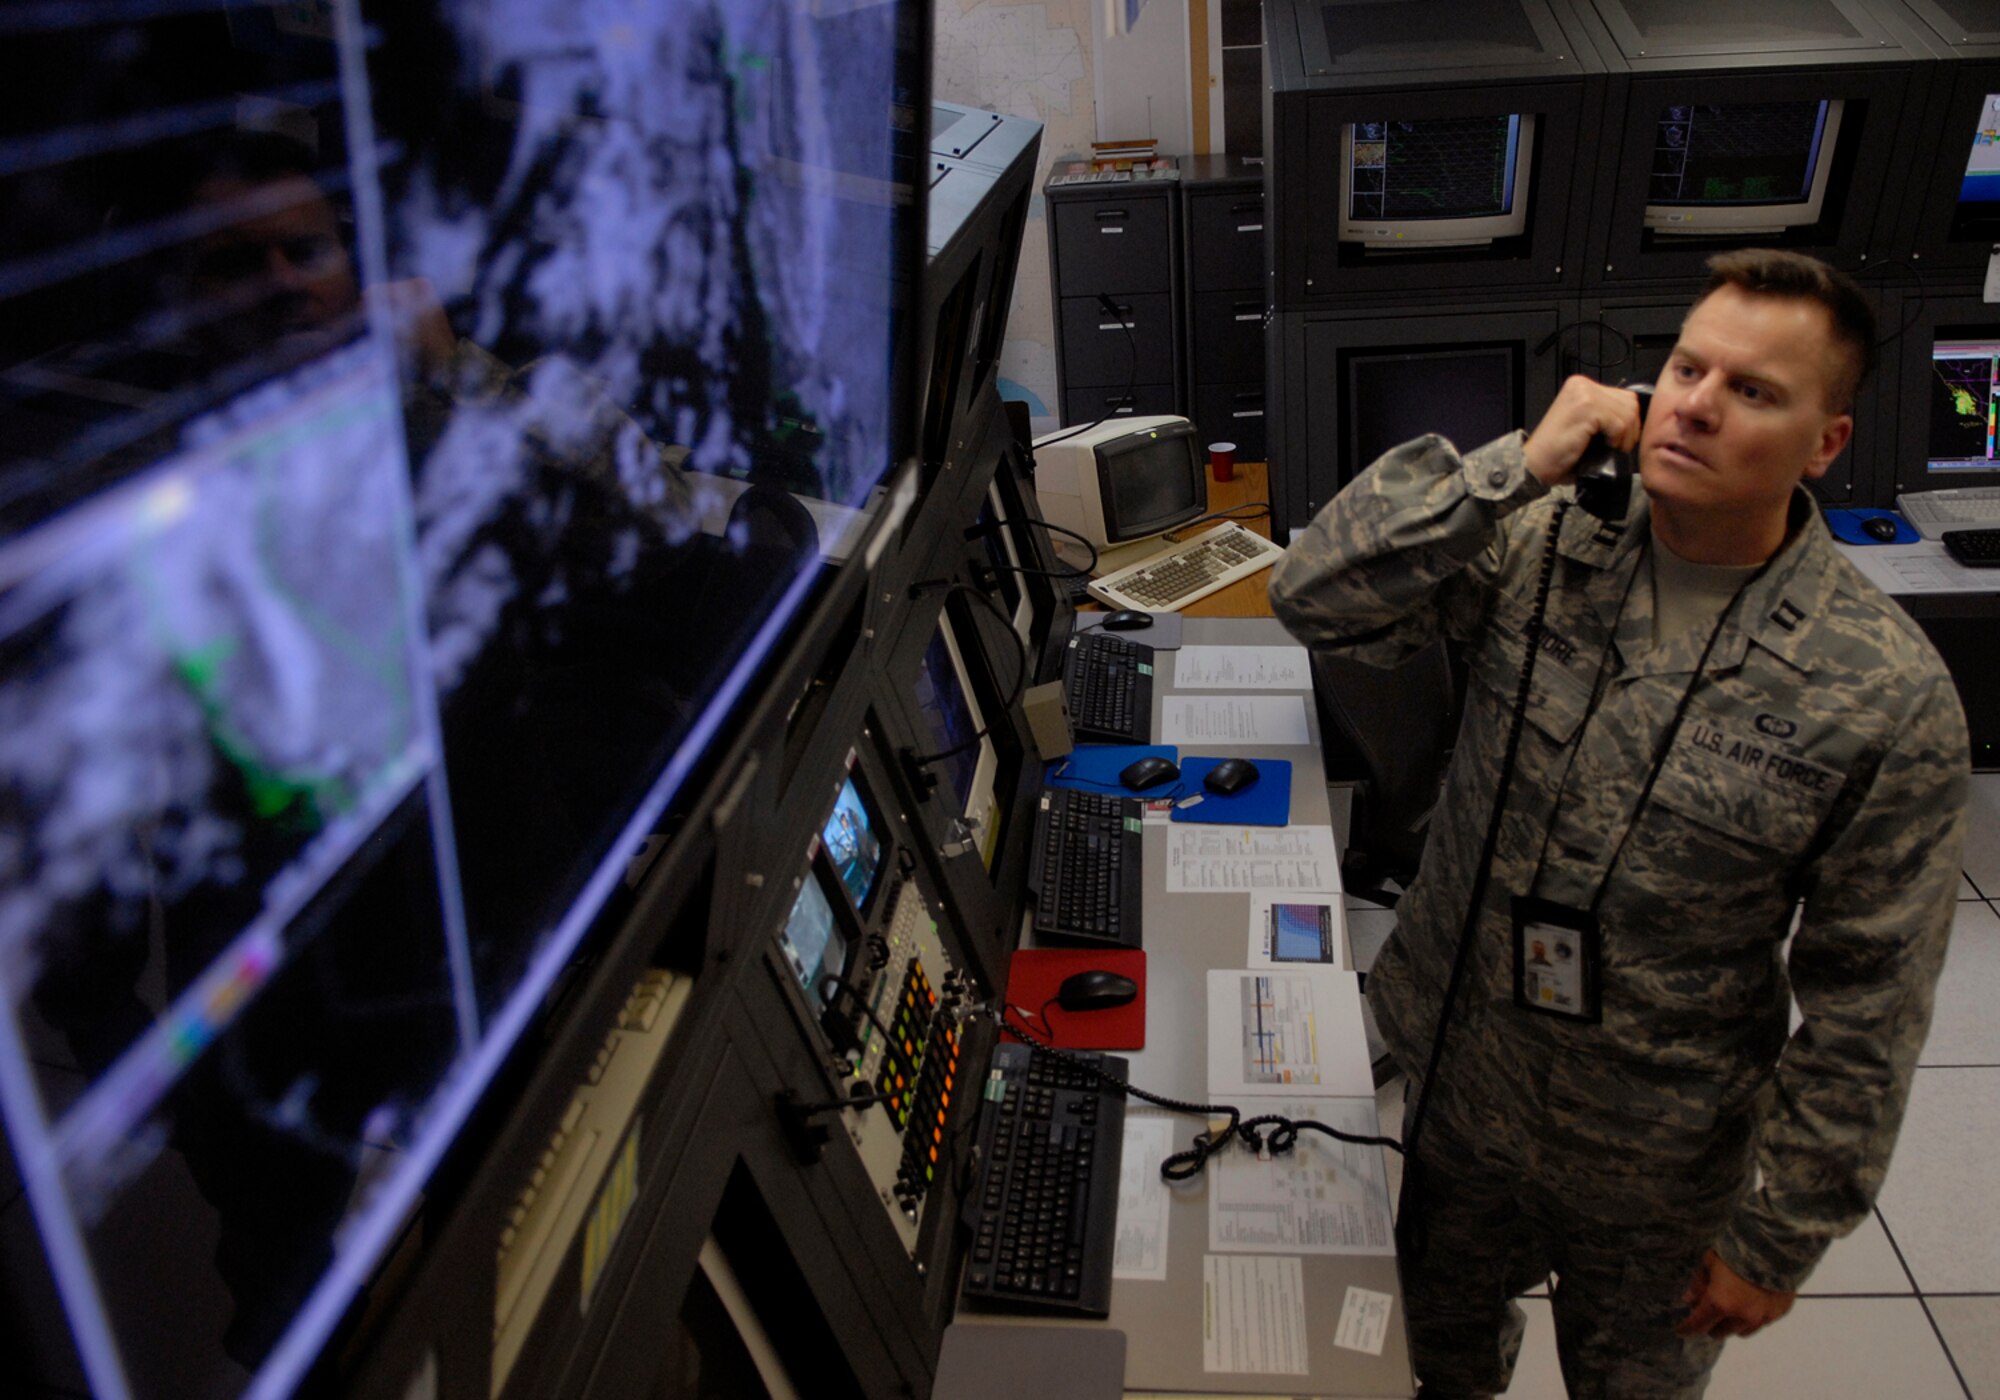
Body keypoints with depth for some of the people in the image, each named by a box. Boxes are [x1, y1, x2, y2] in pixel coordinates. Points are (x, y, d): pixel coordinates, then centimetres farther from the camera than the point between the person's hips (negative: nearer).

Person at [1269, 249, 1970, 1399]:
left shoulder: (1891, 696, -20)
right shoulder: (1540, 543, -13)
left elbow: (1869, 1003, -14)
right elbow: (1316, 596, -22)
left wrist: (1780, 1240, -8)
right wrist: (1519, 465, -28)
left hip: (1656, 1172, -2)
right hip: (1456, 1081, 2)